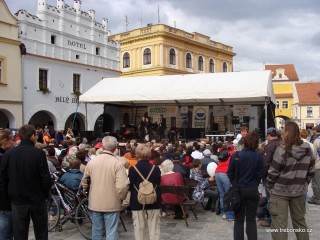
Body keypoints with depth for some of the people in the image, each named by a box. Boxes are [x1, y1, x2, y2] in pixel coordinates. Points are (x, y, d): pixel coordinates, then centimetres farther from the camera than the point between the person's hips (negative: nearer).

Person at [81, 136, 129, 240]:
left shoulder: (92, 162, -3)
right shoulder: (117, 163, -15)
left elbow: (84, 181, 7)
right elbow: (122, 186, -20)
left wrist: (88, 190, 26)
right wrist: (121, 198, -2)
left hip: (95, 203, 4)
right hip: (112, 204, -4)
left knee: (96, 231, 16)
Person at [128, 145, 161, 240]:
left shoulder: (132, 169, -12)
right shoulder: (156, 168, -8)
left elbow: (130, 187, -4)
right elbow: (159, 184, 4)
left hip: (137, 203, -1)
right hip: (154, 203, 1)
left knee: (139, 229, 9)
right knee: (154, 229, 9)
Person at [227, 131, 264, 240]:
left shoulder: (236, 155, -13)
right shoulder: (258, 156, -11)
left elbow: (230, 173, -5)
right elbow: (260, 174, -6)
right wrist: (254, 184, 12)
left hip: (238, 189, -1)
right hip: (253, 190, 1)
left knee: (239, 220, 11)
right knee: (251, 219, 13)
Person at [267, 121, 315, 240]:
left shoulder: (282, 150, -17)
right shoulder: (308, 150, -1)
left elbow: (273, 172, -12)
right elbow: (311, 171, 7)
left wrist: (270, 187, 2)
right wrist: (304, 184, 17)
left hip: (280, 191, -5)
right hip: (299, 191, 5)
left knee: (279, 224, 2)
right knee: (300, 221, 20)